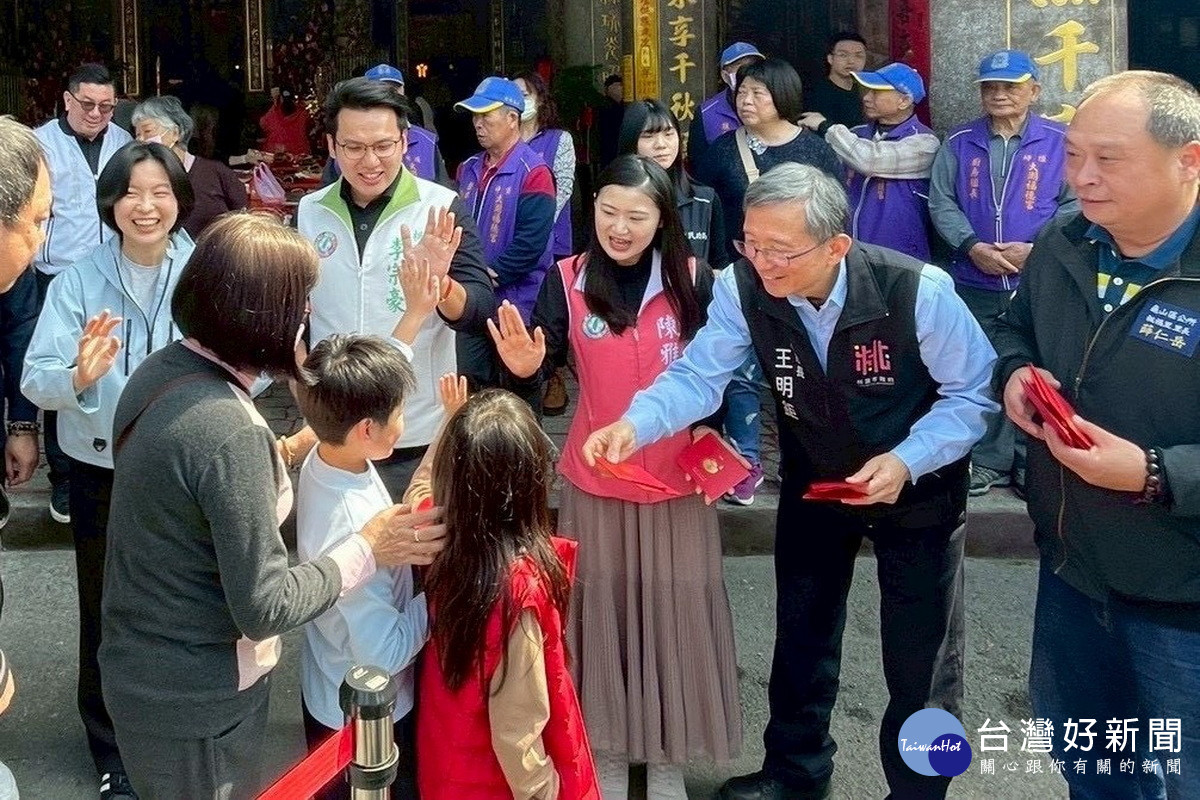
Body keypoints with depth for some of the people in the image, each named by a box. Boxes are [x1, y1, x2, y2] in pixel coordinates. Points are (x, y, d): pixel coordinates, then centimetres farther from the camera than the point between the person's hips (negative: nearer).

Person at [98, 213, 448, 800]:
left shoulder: (160, 371, -4)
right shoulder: (229, 431, -30)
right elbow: (264, 607, -25)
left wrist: (282, 454, 15)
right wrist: (368, 551, -15)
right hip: (196, 698, -8)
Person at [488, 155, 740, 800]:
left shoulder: (693, 280, -6)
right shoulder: (567, 280, -6)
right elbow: (541, 365, -15)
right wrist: (524, 366, -36)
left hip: (678, 481, 0)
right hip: (595, 481, 0)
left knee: (673, 612, 10)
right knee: (602, 611, 11)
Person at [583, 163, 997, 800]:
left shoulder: (918, 292, -30)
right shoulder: (743, 289, -21)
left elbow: (972, 393, -20)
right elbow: (698, 376, -22)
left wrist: (906, 461, -33)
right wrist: (635, 424, -42)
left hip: (918, 488, -3)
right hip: (813, 483, 3)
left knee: (921, 660, 7)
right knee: (801, 635, 18)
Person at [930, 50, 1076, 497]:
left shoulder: (1058, 142, -1)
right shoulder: (960, 142, 6)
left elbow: (1074, 203, -2)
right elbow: (942, 201, 3)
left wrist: (1036, 249, -14)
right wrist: (972, 247, -12)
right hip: (974, 282, 2)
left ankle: (1032, 462, 17)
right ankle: (988, 461, 21)